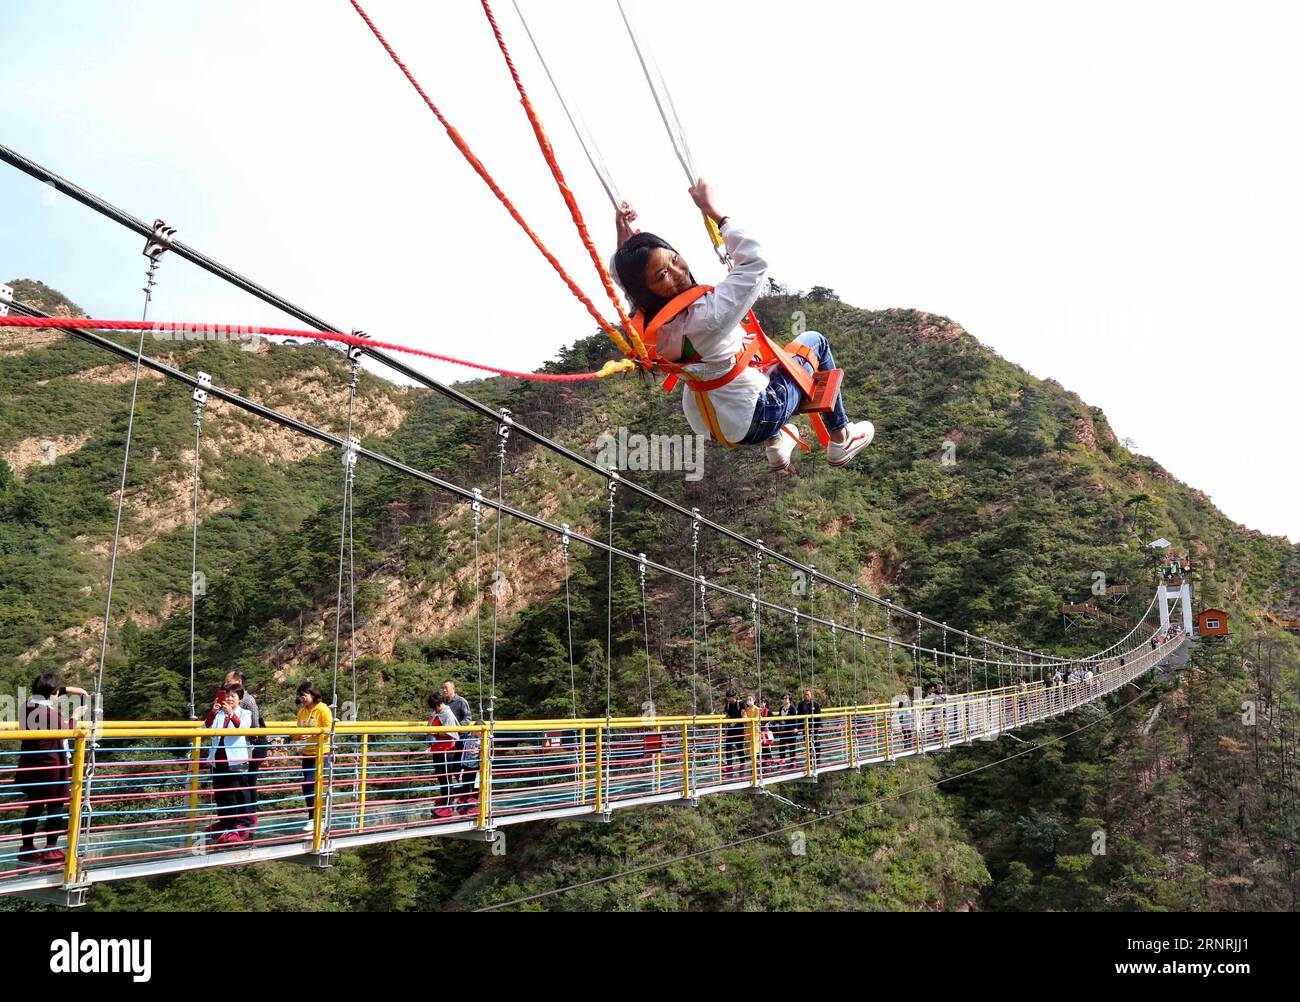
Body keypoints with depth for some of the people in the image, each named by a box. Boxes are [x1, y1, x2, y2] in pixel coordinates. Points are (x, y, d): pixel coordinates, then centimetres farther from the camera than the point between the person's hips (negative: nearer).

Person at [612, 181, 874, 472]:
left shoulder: (645, 322, -17)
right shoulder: (706, 316, -38)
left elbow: (619, 273, 5)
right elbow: (755, 259, -32)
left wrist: (623, 237, -9)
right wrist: (711, 210, -27)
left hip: (709, 423, 7)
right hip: (754, 422, -7)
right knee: (814, 341, 16)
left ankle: (776, 445, 44)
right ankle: (840, 441, 30)